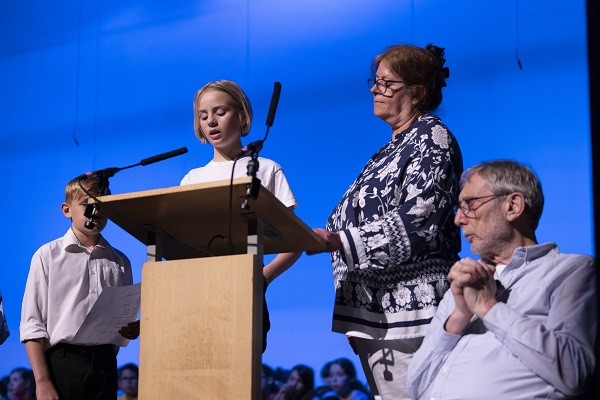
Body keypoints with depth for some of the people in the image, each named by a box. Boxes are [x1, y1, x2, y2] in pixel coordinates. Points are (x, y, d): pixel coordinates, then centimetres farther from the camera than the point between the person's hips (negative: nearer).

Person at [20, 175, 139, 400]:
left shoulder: (120, 262, 13)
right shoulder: (48, 255, 3)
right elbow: (32, 323, -2)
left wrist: (132, 330, -5)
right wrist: (42, 381, -11)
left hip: (104, 363, 3)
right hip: (62, 363, -3)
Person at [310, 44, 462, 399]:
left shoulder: (433, 138, -4)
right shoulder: (392, 150, 22)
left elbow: (415, 224, -17)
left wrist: (338, 241, -22)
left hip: (408, 308, -9)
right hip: (372, 315, 9)